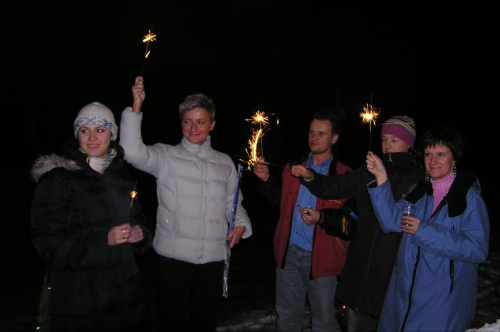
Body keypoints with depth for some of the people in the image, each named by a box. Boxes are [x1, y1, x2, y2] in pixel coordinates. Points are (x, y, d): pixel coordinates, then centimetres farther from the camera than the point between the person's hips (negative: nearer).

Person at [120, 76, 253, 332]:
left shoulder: (225, 163, 10)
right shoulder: (166, 157, -1)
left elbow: (233, 204, 16)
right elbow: (132, 152, -19)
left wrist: (240, 225, -3)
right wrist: (137, 106, -22)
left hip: (213, 257, 3)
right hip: (173, 255, -3)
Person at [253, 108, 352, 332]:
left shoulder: (343, 175, -8)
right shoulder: (293, 167, 8)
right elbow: (278, 200, 14)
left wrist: (321, 218, -23)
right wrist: (266, 179, 0)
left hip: (319, 258, -4)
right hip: (288, 255, 5)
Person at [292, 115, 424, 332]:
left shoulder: (420, 180, -6)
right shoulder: (369, 171, 5)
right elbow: (336, 187, -3)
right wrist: (310, 177, -19)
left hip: (395, 273, -3)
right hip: (361, 269, 4)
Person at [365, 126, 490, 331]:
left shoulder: (469, 197, -10)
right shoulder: (419, 191, 7)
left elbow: (477, 249, -18)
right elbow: (392, 221, -5)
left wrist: (424, 231, -20)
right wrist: (381, 179, -16)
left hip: (444, 298, -5)